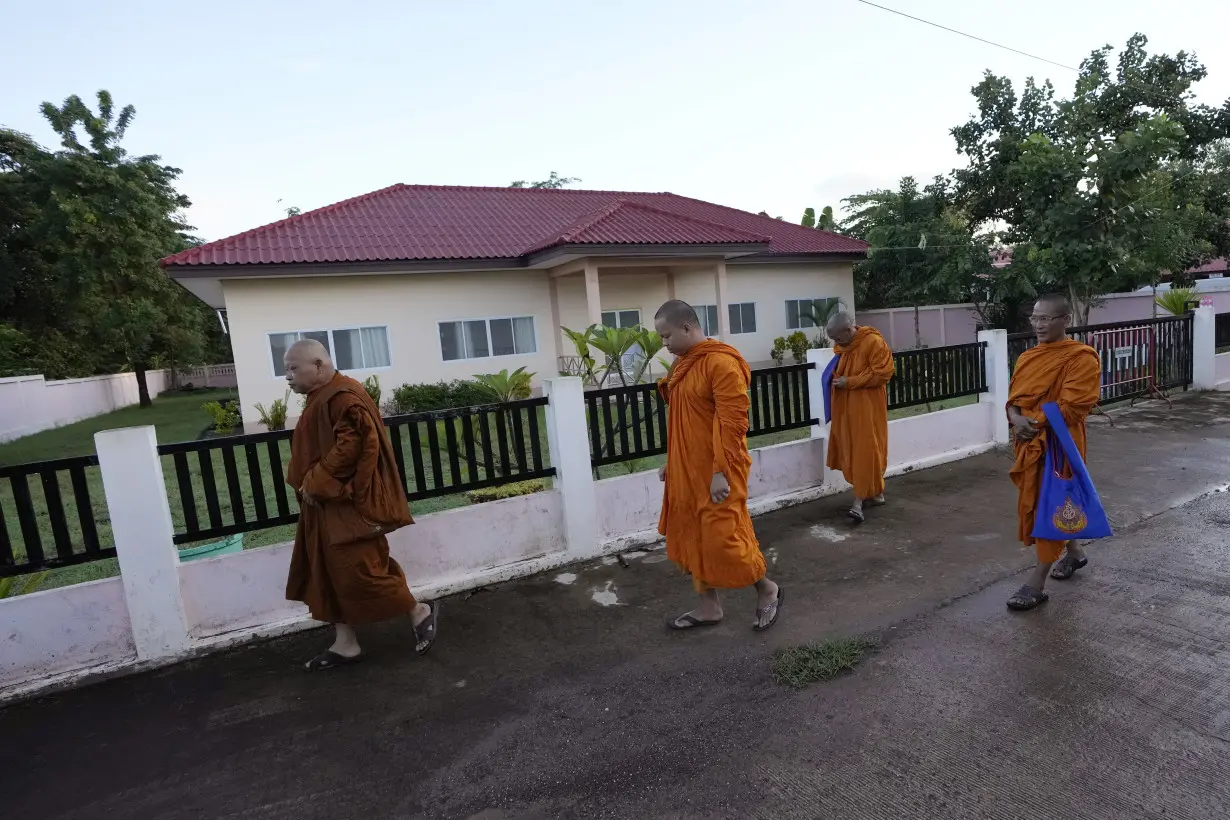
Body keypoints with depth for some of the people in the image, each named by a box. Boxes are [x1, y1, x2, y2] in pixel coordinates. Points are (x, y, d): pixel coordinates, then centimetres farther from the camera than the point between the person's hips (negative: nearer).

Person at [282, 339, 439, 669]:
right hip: (326, 504, 11)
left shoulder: (343, 396, -18)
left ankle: (420, 613, 12)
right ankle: (345, 643, 22)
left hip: (350, 503, -10)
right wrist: (307, 484, 11)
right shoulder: (321, 398, 15)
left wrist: (315, 483, -21)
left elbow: (352, 445, -28)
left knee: (358, 570, -6)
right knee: (330, 574, 12)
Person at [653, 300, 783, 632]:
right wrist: (671, 462, 18)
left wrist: (720, 471, -22)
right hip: (687, 470, 9)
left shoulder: (721, 363, -18)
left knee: (722, 537, -2)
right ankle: (709, 607, 28)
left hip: (716, 471, -9)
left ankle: (768, 591, 23)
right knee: (692, 538, 13)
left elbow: (732, 422, -21)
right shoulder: (682, 363, 11)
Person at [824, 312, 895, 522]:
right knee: (853, 450, 11)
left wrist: (849, 382, -18)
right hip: (846, 407, 8)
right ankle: (875, 493, 24)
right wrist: (835, 377, 4)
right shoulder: (841, 345, 9)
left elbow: (882, 373, -18)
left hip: (867, 406, -8)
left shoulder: (874, 342, -14)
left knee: (865, 451, -6)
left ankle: (860, 500, -5)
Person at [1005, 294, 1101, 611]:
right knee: (1033, 502, 18)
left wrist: (1034, 423, -18)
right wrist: (1016, 419, -11)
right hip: (1029, 443, 8)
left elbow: (1073, 406, -19)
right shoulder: (1027, 357, 9)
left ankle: (1036, 583, 4)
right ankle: (1074, 552, 44)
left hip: (1058, 443, -7)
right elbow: (1014, 397, 9)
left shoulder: (1082, 357, -12)